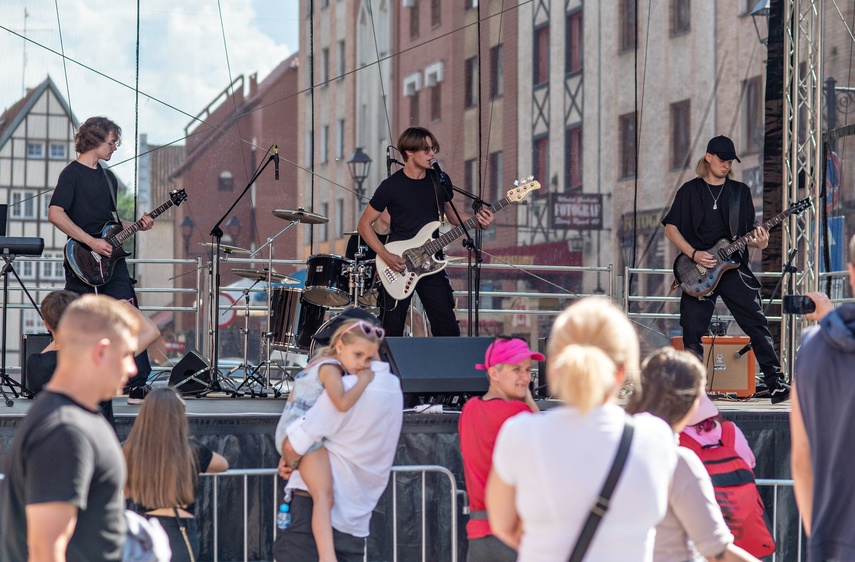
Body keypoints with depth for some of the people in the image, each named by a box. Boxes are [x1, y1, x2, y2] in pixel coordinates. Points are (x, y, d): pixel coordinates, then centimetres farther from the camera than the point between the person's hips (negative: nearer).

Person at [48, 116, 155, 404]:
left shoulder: (108, 177, 17)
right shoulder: (72, 174, -7)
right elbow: (55, 214, -18)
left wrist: (136, 225, 6)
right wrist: (92, 242, -21)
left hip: (111, 260, 7)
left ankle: (138, 385, -3)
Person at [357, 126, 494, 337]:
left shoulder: (440, 181, 5)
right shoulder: (391, 186, -9)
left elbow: (452, 215, 19)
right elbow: (364, 224, -4)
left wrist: (477, 221, -2)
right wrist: (386, 256, -15)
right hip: (398, 265, -3)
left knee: (448, 329, 0)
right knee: (392, 332, -2)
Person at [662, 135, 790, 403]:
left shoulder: (740, 191, 12)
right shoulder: (689, 190, 6)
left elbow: (748, 234, 12)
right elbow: (670, 228, 4)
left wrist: (758, 241, -11)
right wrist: (694, 254, -9)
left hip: (734, 267, 1)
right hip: (698, 270, -1)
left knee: (757, 325, -7)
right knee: (692, 333, -2)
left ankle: (775, 384, -7)